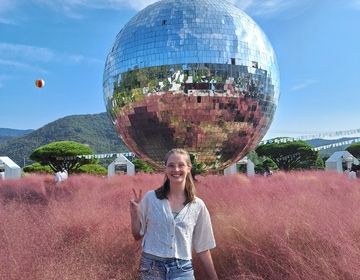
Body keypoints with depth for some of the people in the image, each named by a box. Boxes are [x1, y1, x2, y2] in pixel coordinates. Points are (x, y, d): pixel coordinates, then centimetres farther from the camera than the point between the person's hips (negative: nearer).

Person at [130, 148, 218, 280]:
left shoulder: (198, 206, -2)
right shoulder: (151, 198, -4)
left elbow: (202, 248, 6)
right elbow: (138, 235, 5)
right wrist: (134, 213, -10)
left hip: (182, 269, 1)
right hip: (151, 266, 0)